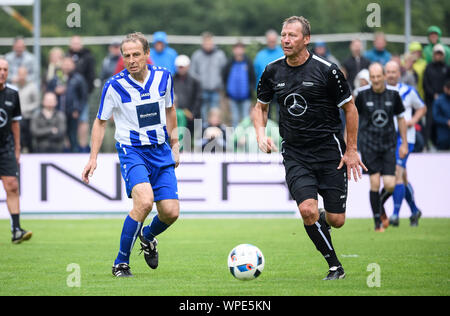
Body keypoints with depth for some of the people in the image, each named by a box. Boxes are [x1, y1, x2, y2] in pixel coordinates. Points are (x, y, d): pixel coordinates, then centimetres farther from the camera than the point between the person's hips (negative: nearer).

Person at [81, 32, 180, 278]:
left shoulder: (163, 77, -1)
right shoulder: (114, 86, -11)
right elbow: (101, 121, 1)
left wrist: (174, 145, 17)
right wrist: (93, 158, -3)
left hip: (160, 151, 4)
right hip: (131, 151, -4)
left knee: (170, 212, -5)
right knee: (144, 200, -28)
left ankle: (148, 237, 32)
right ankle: (121, 263, -15)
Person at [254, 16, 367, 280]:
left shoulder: (326, 70, -10)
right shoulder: (273, 72, 2)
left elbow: (350, 108, -1)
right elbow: (261, 106, 17)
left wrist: (351, 150, -3)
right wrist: (261, 134, -1)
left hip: (329, 151, -2)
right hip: (295, 154, 2)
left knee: (336, 220, -2)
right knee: (308, 210, -18)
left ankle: (322, 220, 38)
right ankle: (335, 266, 0)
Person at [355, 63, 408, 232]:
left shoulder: (393, 94, -2)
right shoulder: (362, 94, -7)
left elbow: (400, 118, 10)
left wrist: (404, 143, 9)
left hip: (389, 145, 2)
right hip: (369, 144, -2)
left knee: (390, 185, -6)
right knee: (375, 184, -8)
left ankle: (380, 207, 26)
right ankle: (378, 222, 5)